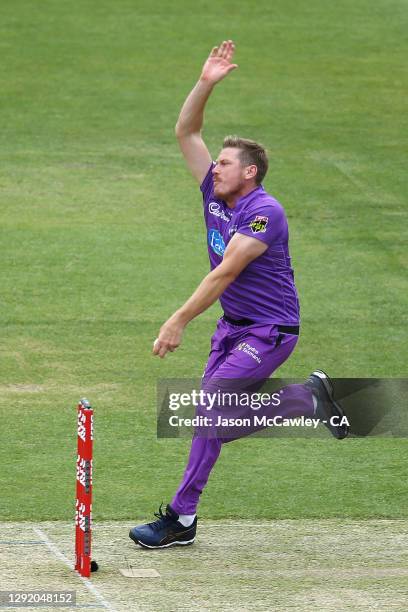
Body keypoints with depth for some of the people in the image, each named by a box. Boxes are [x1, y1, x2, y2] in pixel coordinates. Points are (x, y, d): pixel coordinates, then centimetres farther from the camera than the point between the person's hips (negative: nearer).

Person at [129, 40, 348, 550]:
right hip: (232, 326, 9)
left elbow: (224, 274, -25)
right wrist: (206, 83, -9)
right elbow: (186, 133, 5)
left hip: (270, 330, -9)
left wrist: (179, 322, -27)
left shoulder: (264, 213, -21)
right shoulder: (215, 195, 3)